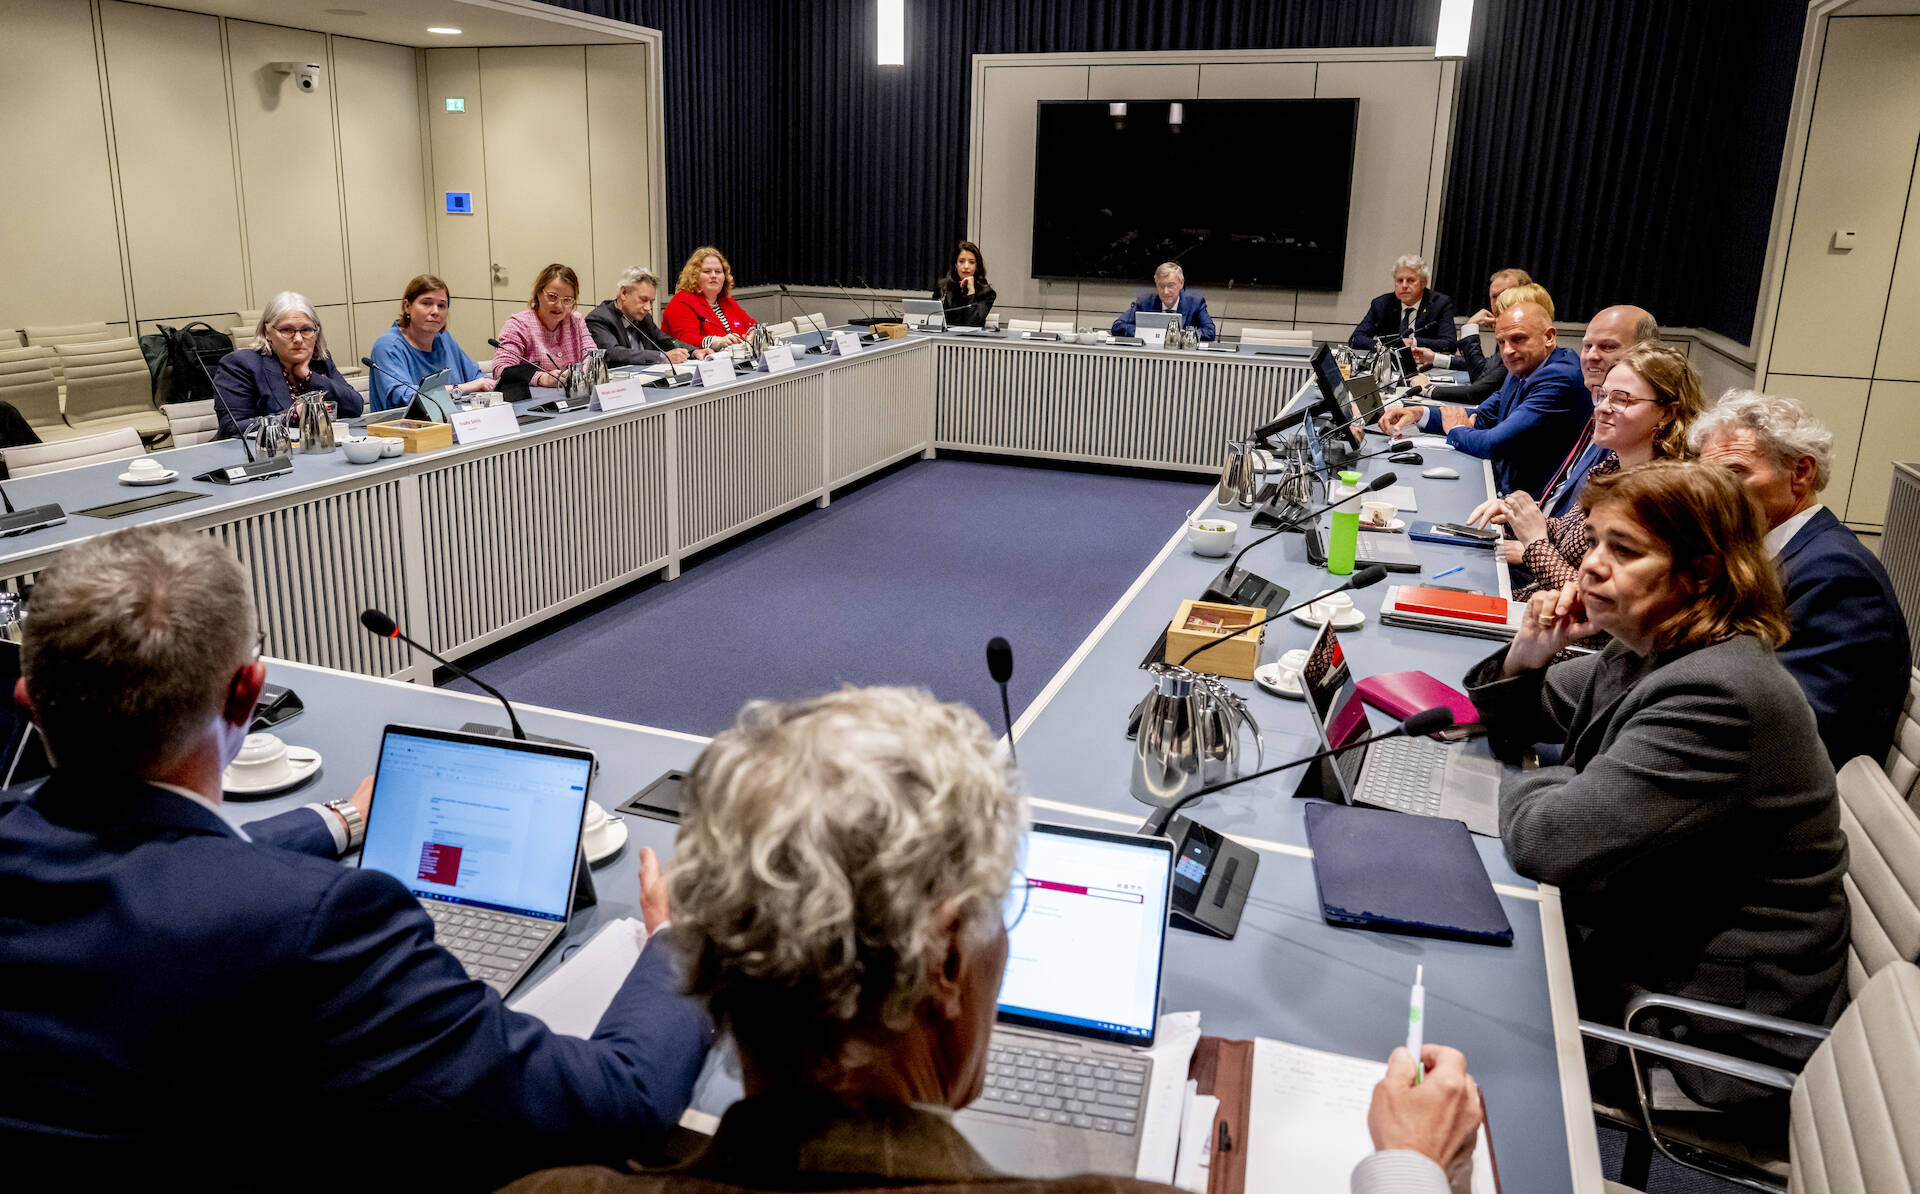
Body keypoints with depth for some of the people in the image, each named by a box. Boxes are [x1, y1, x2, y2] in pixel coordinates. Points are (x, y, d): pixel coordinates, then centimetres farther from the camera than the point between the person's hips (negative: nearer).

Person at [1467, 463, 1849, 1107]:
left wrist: (1530, 787, -11)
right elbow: (1510, 718, 13)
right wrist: (1526, 657, -9)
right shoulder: (1648, 654, 1)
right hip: (1646, 947, 8)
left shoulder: (1719, 697, -31)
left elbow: (1547, 841, -34)